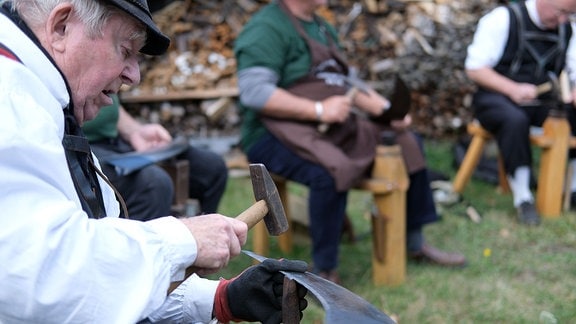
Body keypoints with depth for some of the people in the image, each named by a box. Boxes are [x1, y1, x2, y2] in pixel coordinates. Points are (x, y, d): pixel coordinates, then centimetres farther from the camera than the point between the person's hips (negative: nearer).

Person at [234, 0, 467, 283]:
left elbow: (350, 84, 21)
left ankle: (415, 242, 16)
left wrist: (387, 110, 4)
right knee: (331, 171, -37)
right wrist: (319, 110, -25)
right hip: (278, 133, -9)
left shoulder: (323, 28, 18)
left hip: (334, 129, 9)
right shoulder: (267, 28, -11)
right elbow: (253, 92, -22)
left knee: (408, 143, 5)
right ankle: (324, 272, -24)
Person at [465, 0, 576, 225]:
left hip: (543, 101, 5)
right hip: (497, 98, -5)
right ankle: (522, 198, -29)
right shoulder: (503, 19, -7)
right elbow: (474, 68, -10)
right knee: (515, 121, -38)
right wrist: (513, 89, -23)